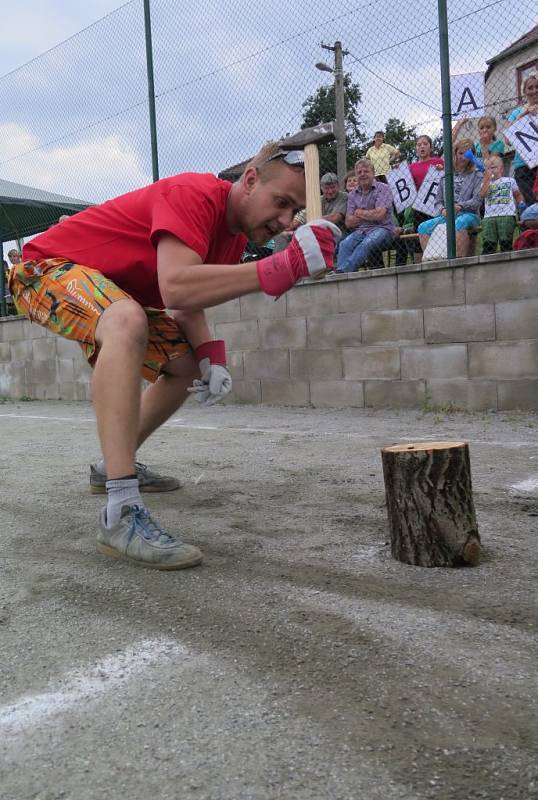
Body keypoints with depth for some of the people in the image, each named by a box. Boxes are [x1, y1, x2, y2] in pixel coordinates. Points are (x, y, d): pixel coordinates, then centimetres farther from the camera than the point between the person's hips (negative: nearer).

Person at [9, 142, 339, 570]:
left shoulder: (236, 231, 1)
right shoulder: (195, 195, -27)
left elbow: (190, 301, 2)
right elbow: (176, 288, -43)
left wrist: (211, 355, -17)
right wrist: (283, 267, -48)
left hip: (108, 290, 10)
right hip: (48, 268, -9)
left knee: (189, 366, 11)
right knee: (128, 321, -39)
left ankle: (116, 465, 23)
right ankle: (122, 513, -43)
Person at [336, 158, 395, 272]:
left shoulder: (383, 189, 4)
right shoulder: (352, 194, 17)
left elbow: (379, 215, -10)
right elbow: (348, 223, 8)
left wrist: (360, 213, 4)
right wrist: (369, 215, -3)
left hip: (381, 229, -4)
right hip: (360, 231, 4)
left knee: (365, 245, -36)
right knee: (344, 245, -28)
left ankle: (342, 271, -49)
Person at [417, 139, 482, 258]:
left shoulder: (476, 176, 11)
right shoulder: (445, 177, 20)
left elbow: (477, 200, -2)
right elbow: (438, 201, 16)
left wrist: (460, 206, -20)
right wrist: (442, 210, -8)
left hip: (467, 214, -4)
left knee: (459, 224, -40)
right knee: (423, 227, -23)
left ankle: (460, 260, -43)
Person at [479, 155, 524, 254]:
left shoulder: (510, 181, 18)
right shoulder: (485, 183, 18)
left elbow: (518, 194, 27)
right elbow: (482, 194, -2)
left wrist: (521, 203, 8)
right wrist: (487, 179, -3)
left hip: (507, 215, -1)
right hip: (489, 216, 1)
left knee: (505, 242, -9)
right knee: (488, 242, -9)